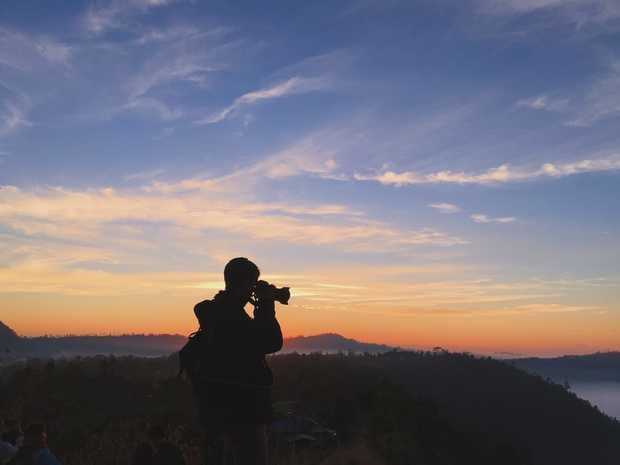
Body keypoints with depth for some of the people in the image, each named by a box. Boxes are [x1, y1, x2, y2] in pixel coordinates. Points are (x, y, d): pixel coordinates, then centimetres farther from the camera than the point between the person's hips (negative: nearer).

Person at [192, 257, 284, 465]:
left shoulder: (220, 310, 13)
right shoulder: (230, 314, -19)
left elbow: (259, 340, 20)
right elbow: (273, 343, -19)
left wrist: (263, 308, 11)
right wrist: (267, 306, -8)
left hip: (227, 404, 11)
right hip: (239, 408, -11)